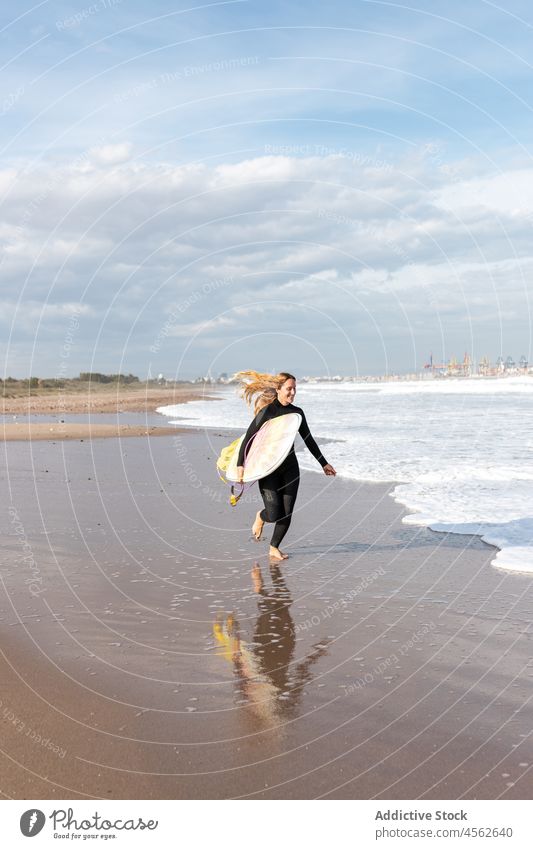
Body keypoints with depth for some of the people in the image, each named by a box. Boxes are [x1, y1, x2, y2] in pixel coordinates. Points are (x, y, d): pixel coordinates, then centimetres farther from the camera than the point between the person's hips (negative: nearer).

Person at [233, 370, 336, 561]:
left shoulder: (297, 412, 6)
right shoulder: (267, 411, -10)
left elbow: (308, 440, 16)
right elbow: (248, 438, -9)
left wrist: (324, 463, 18)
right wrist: (240, 465, -15)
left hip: (290, 468, 5)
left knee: (287, 514, -1)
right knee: (274, 514, -10)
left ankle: (274, 548, 18)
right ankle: (261, 516, 26)